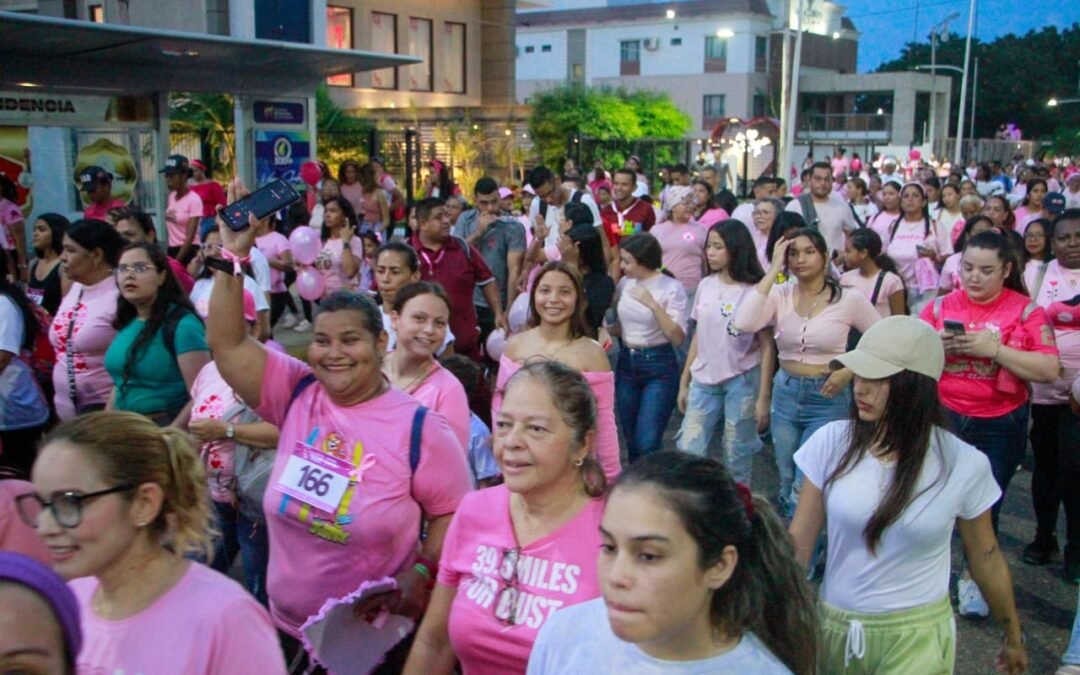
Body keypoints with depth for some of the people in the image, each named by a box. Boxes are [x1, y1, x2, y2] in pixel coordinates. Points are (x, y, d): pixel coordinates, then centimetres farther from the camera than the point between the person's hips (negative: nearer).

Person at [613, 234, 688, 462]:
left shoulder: (672, 288, -11)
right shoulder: (625, 283, 4)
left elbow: (678, 337, -16)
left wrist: (653, 304, -22)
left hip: (659, 368, -5)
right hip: (626, 363, 5)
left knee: (647, 444, -10)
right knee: (632, 443, 11)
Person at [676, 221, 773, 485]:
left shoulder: (754, 291, -9)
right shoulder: (705, 286, 5)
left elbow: (766, 347, -7)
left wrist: (763, 397, -11)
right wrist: (684, 381, 11)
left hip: (741, 382, -4)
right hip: (704, 380, 4)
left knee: (737, 459, 5)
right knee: (688, 452, 1)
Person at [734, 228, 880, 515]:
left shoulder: (849, 299, -7)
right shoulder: (780, 294, -3)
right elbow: (744, 323, -22)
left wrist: (850, 369, -11)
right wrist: (773, 271, -19)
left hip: (827, 398, -3)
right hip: (785, 392, 3)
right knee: (787, 481, 17)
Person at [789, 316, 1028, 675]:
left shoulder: (963, 465, -11)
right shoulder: (832, 443, -10)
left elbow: (987, 560, 3)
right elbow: (797, 544, -6)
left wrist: (1014, 638, 15)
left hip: (917, 637, -2)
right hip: (835, 627, 2)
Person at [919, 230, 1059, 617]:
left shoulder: (1027, 312, -5)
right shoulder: (942, 306, 3)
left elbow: (1049, 370, -13)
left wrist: (995, 349, -22)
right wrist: (935, 345, -16)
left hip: (999, 425, -1)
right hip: (943, 418, 2)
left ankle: (975, 580, 28)